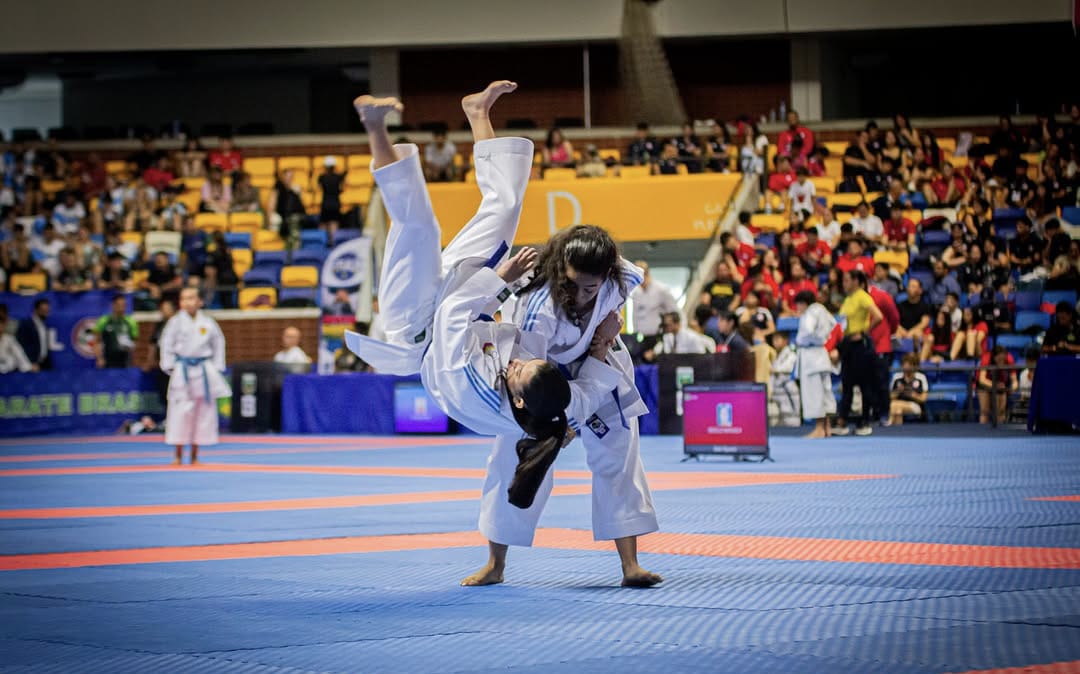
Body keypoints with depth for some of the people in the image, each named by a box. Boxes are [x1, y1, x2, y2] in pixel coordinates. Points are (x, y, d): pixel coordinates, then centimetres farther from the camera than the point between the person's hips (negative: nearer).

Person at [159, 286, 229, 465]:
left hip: (203, 372, 3)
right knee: (180, 411, -6)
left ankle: (195, 456, 14)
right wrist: (170, 368, -6)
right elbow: (166, 344, 0)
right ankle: (178, 456, 3)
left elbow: (218, 344, 11)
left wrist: (217, 368, 5)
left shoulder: (208, 323, 3)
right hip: (182, 371, -3)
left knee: (204, 412, 5)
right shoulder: (176, 322, -3)